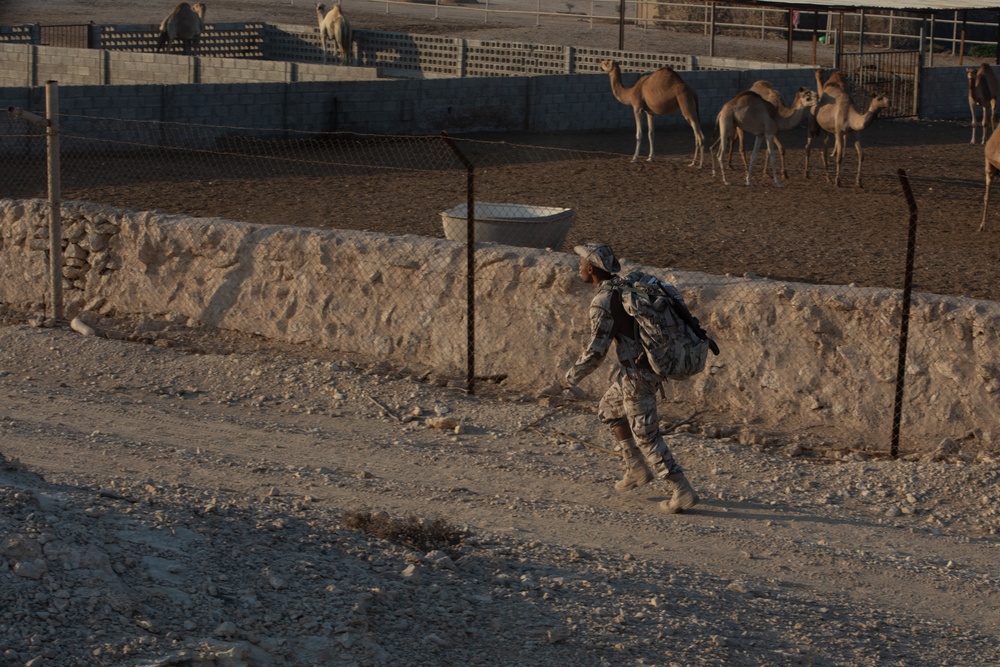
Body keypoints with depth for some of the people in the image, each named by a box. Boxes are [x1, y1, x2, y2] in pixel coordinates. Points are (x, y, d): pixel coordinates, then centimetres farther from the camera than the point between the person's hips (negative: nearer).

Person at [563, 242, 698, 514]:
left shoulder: (602, 302, -20)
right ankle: (637, 468, 31)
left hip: (637, 374, -9)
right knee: (609, 409, 26)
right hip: (652, 361, 9)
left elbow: (596, 350, -19)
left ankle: (683, 492, 2)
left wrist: (574, 374, -3)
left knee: (645, 435, 1)